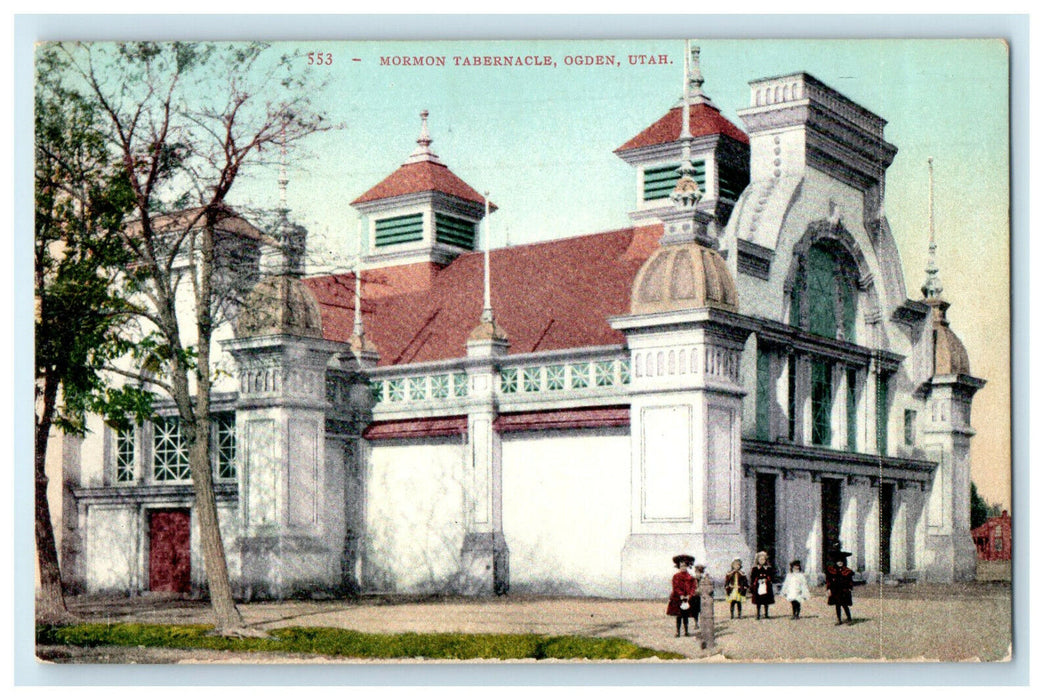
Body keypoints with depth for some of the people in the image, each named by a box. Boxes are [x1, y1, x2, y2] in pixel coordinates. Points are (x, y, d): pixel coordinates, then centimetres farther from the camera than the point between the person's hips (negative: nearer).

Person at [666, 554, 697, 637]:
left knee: (686, 616, 6)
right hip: (678, 599, -2)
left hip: (688, 599, 2)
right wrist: (681, 595, -19)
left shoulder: (691, 577, 9)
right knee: (679, 616, -2)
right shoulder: (676, 576, 1)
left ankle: (686, 631, 12)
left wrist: (689, 596, -12)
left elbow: (693, 587, 2)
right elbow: (675, 587, -7)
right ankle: (678, 632, -1)